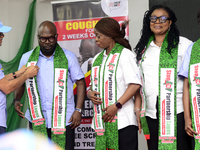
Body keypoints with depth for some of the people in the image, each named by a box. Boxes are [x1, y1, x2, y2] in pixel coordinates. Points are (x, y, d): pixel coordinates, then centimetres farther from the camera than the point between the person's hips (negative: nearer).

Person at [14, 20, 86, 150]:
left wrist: (78, 110, -5)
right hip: (37, 120, 2)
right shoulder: (27, 58, 8)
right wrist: (17, 101, -2)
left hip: (64, 120, -1)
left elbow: (80, 83, 4)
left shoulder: (69, 57, 3)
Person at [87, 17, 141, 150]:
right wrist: (90, 94, 0)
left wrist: (116, 105, -18)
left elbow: (135, 84, -11)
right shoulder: (97, 58, 20)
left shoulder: (124, 54, -2)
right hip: (102, 121, 6)